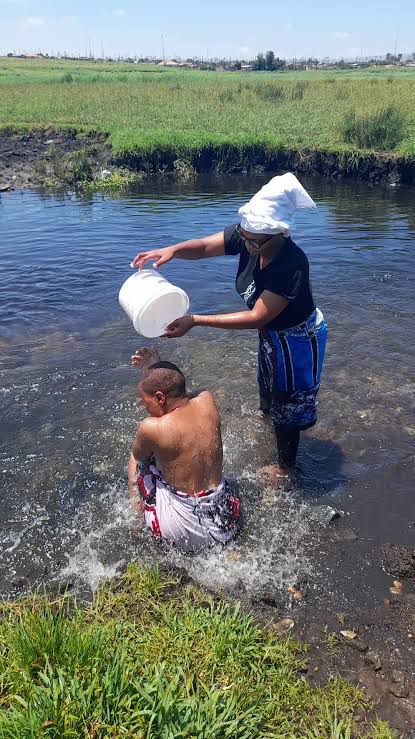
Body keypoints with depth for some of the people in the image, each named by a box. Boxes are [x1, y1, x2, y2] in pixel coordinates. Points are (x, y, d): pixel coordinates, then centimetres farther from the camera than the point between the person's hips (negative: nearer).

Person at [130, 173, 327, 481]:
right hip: (273, 332, 7)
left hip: (297, 339, -7)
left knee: (287, 402, 13)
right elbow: (202, 247, -17)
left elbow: (257, 317, -37)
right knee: (269, 385, 33)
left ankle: (286, 466, 38)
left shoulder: (292, 265, -40)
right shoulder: (246, 235, -21)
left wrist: (196, 321, -40)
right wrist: (171, 250, -40)